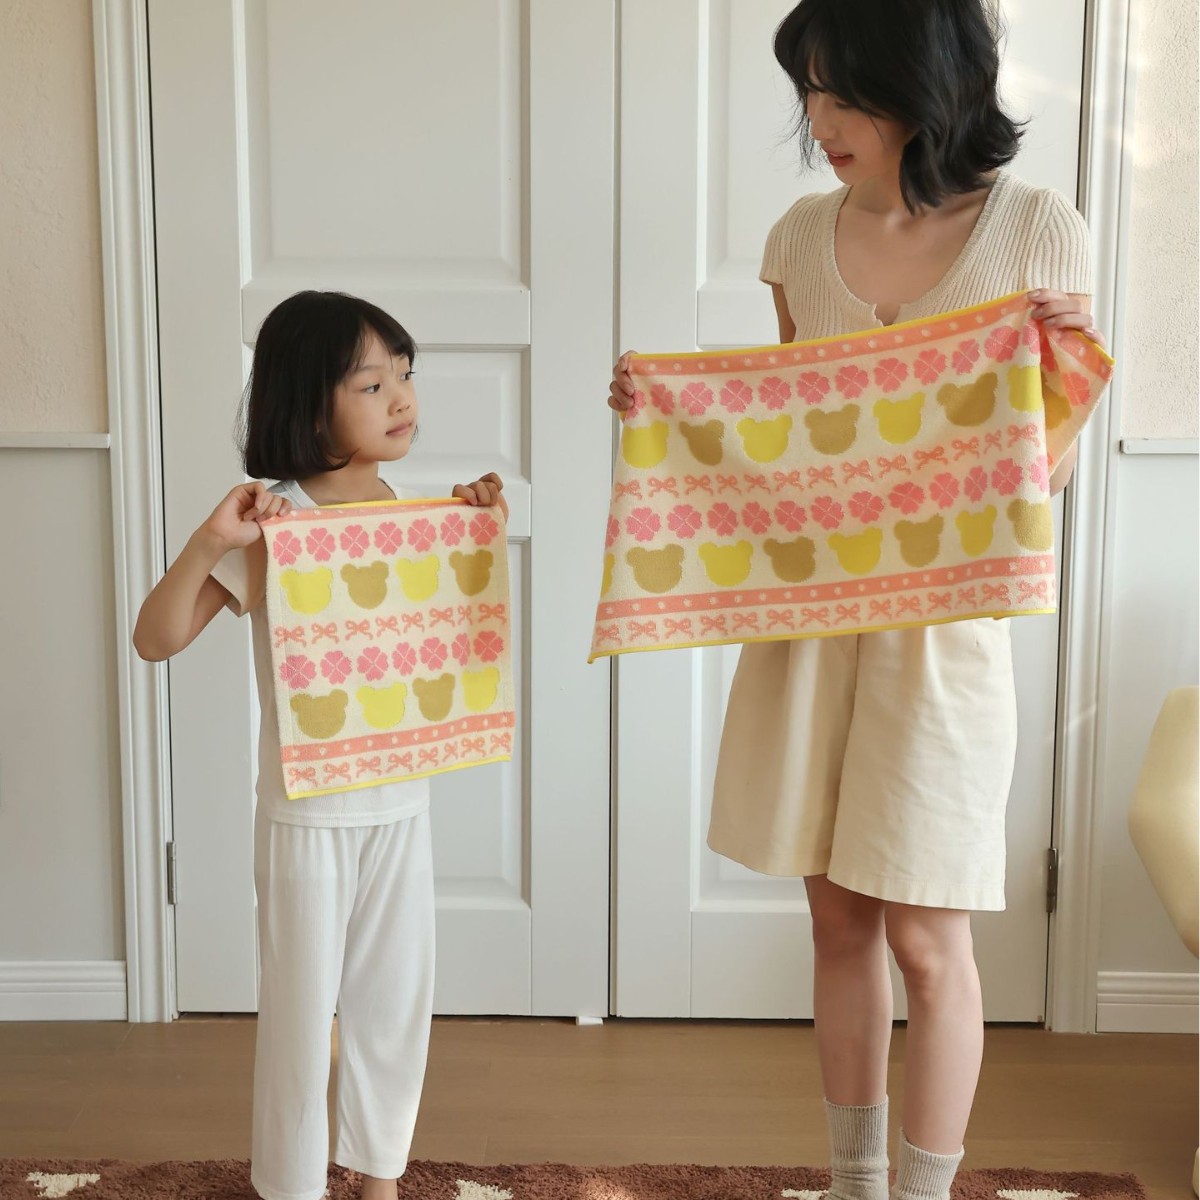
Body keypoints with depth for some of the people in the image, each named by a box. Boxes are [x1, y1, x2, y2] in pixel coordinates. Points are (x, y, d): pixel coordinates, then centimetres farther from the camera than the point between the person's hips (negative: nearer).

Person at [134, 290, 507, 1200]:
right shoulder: (271, 526, -14)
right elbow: (156, 640, -15)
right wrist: (207, 542, -31)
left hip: (403, 799, 5)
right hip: (309, 808, -5)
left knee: (397, 997, 15)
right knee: (303, 1003, 8)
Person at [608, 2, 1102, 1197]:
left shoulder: (1034, 230, -6)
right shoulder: (803, 235, 4)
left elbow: (1044, 473, -2)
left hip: (941, 618, -4)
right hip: (806, 604, 4)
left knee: (925, 933, 2)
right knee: (838, 913, 13)